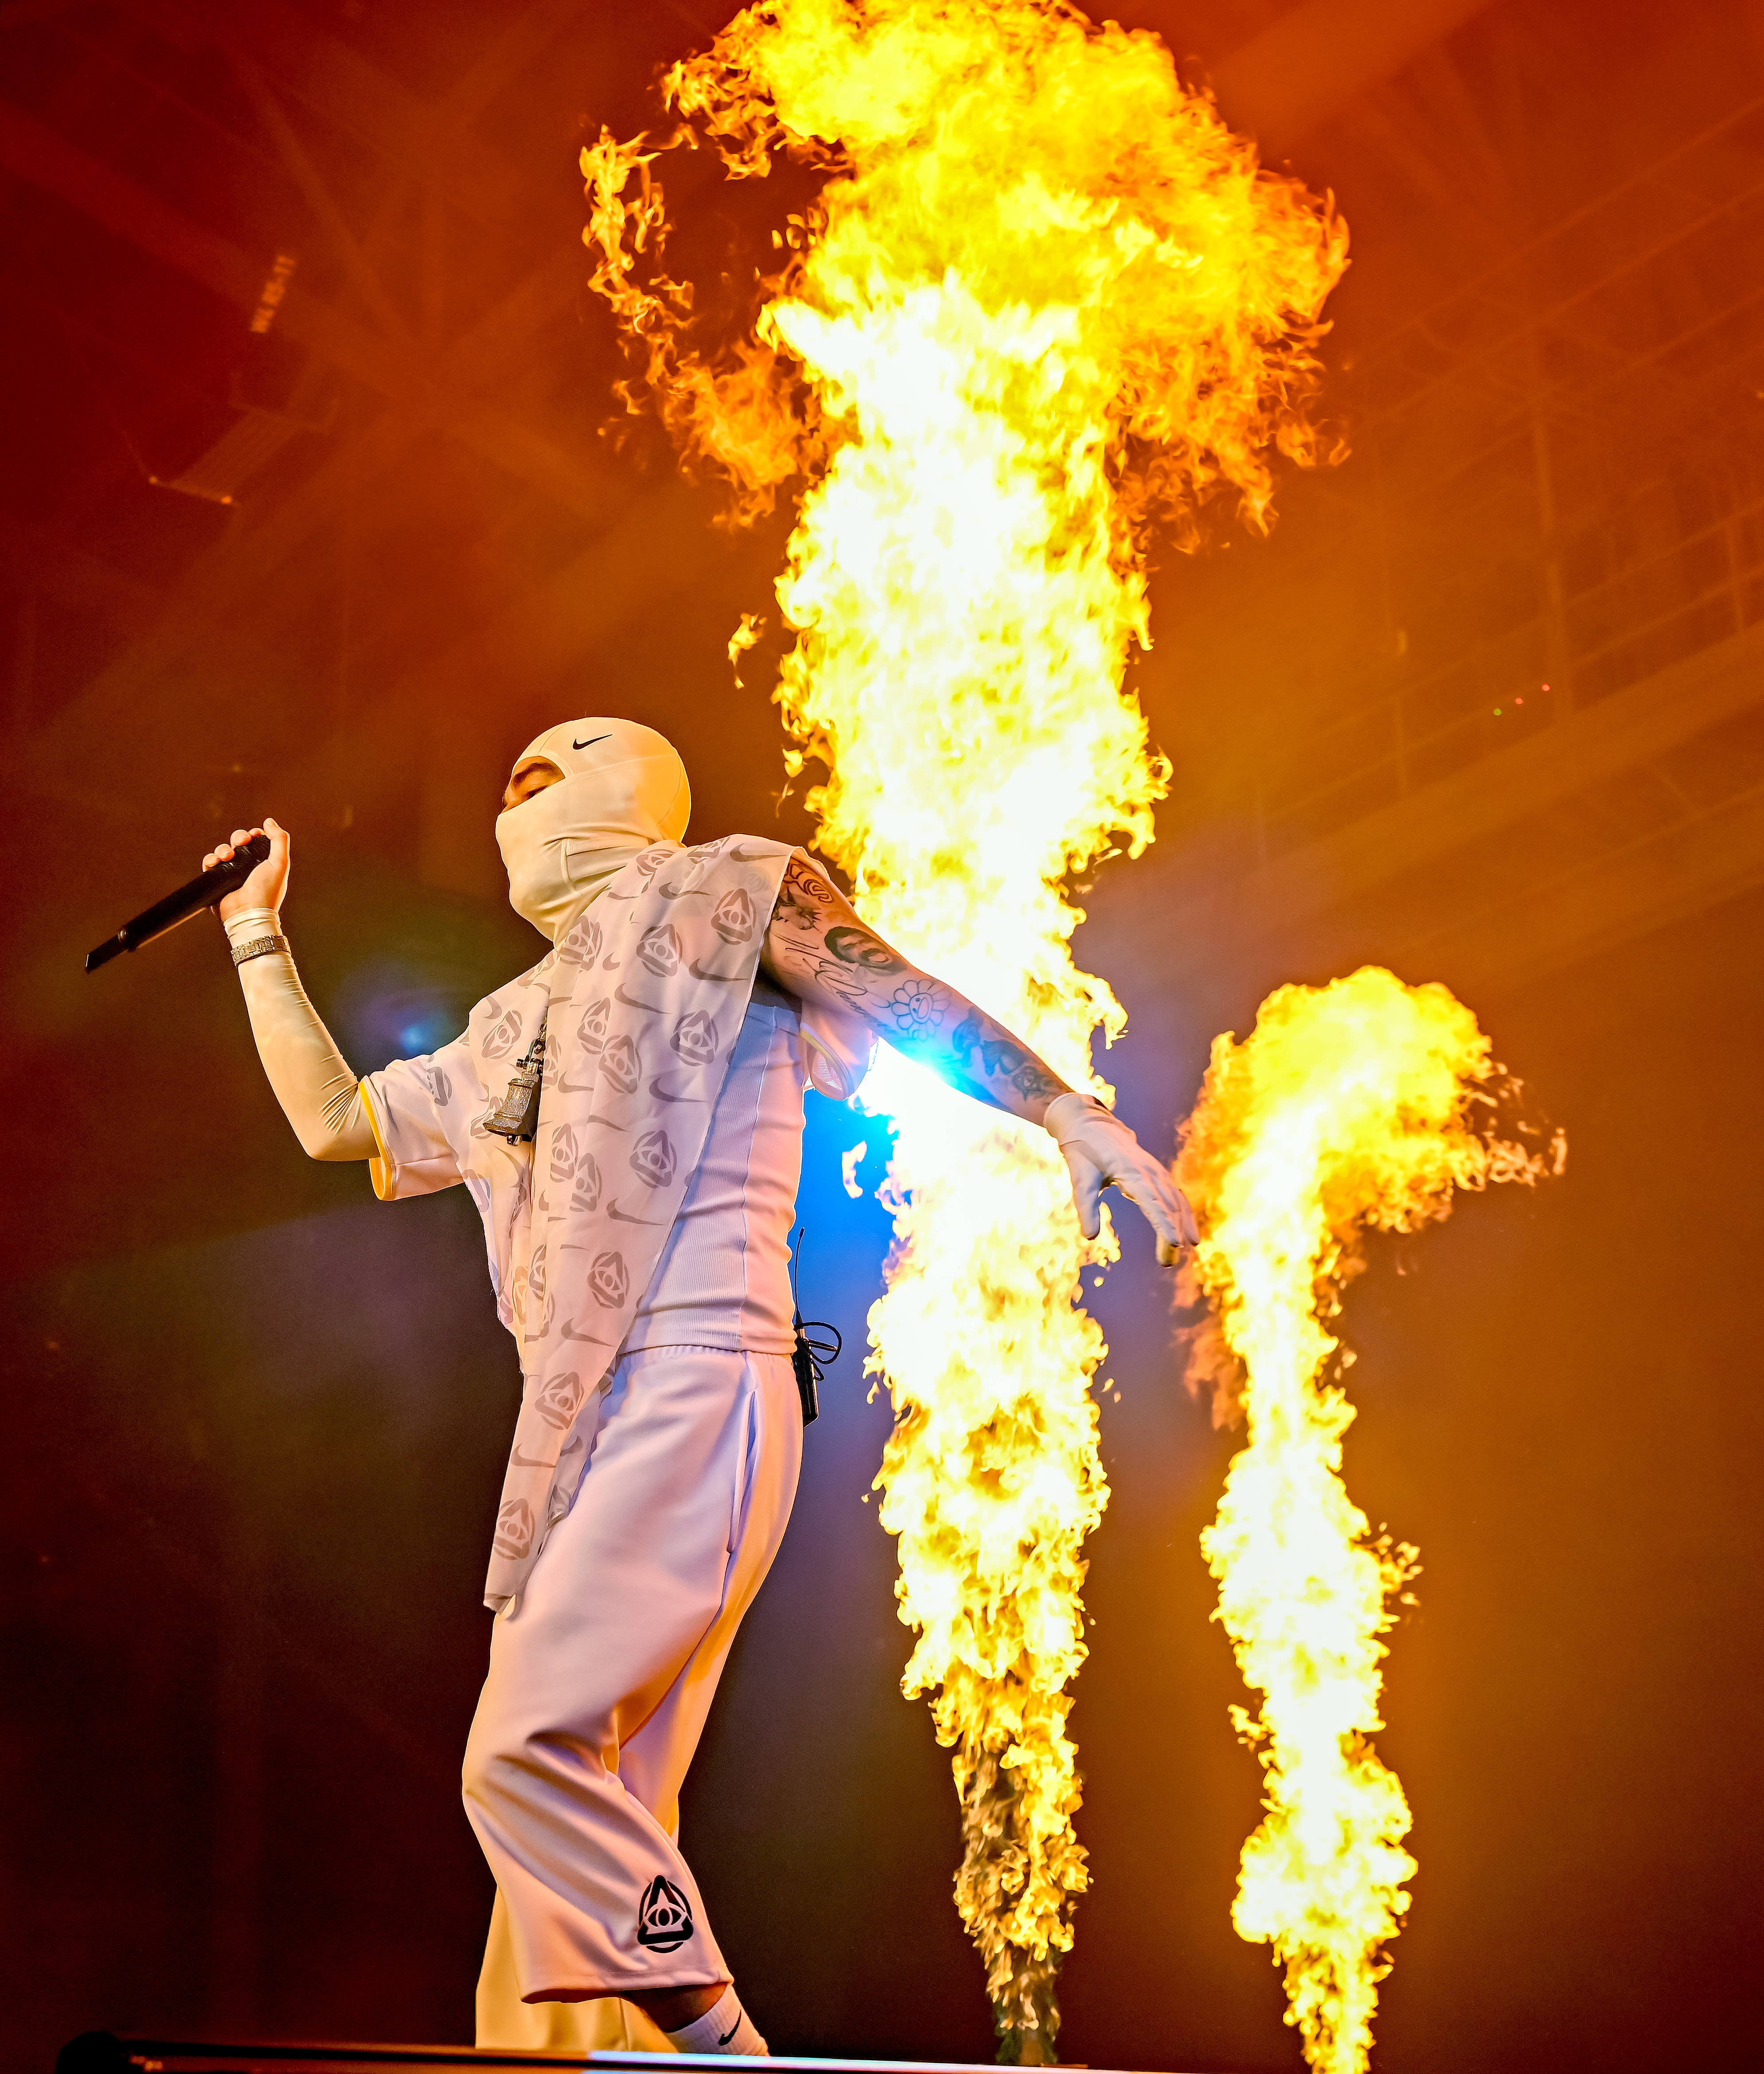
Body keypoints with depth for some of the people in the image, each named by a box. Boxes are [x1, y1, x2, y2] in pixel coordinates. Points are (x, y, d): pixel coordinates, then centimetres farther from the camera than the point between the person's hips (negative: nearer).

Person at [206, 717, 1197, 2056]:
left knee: (526, 1753, -19)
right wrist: (259, 933, 36)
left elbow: (924, 1014, 3)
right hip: (586, 1430, 8)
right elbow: (333, 1120, 34)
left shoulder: (723, 896, 7)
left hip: (696, 1401, -8)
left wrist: (1082, 1124, -7)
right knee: (600, 1803, 3)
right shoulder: (523, 1024, 27)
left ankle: (720, 2047, -15)